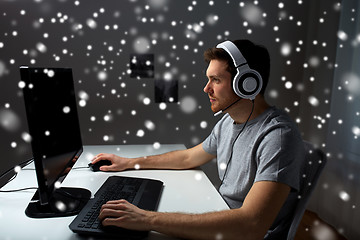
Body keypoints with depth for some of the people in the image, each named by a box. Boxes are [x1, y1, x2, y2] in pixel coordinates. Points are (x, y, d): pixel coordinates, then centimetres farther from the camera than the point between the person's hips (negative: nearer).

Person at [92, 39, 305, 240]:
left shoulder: (278, 136, -26)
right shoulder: (228, 122, 2)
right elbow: (189, 158, 13)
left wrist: (150, 219, -36)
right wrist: (129, 163, 12)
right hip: (220, 222, 6)